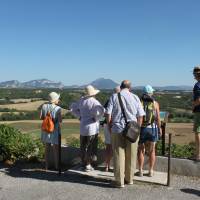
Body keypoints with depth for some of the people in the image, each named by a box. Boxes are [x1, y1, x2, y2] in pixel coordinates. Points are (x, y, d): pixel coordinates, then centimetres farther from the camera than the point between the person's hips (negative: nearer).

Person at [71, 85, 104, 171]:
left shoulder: (81, 100, 5)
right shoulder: (94, 102, -16)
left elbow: (73, 107, 16)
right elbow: (101, 111, -33)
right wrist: (96, 118, -17)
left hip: (82, 127, 6)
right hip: (92, 127, -6)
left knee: (83, 147, 16)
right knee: (91, 147, 6)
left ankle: (84, 164, 25)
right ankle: (88, 165, 11)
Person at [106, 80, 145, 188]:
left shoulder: (114, 96, 0)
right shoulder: (135, 97, 5)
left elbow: (108, 113, -4)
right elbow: (140, 116, 4)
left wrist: (110, 127, 7)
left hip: (117, 129, -2)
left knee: (119, 155, 4)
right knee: (131, 156, 13)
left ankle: (119, 181, 9)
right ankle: (129, 179, 25)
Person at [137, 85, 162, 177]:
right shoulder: (155, 103, -4)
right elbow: (158, 118, -6)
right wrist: (159, 128, 7)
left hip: (141, 128, 0)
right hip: (152, 129, 0)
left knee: (141, 150, 9)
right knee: (151, 151, 10)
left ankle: (140, 171, 11)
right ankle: (151, 171, 15)